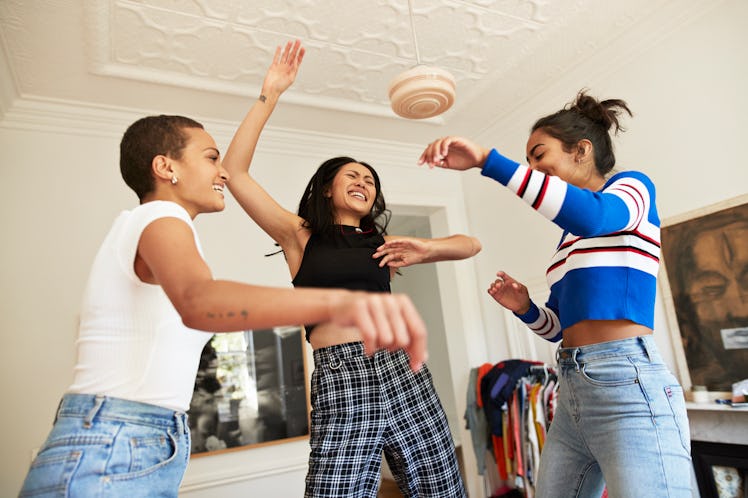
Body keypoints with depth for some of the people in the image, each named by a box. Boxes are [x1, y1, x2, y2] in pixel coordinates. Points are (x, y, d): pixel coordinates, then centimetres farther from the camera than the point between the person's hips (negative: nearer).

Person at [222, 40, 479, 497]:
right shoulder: (300, 236, 9)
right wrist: (269, 95, -2)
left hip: (404, 373, 4)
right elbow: (235, 172, -1)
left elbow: (471, 245, 20)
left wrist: (425, 248, 0)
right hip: (340, 380, -3)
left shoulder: (382, 245, 17)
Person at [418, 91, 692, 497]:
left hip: (628, 384, -8)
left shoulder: (632, 186, 0)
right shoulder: (571, 234, 19)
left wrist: (486, 159, -30)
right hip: (573, 387, 8)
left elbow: (593, 216, -27)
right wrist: (525, 308, 0)